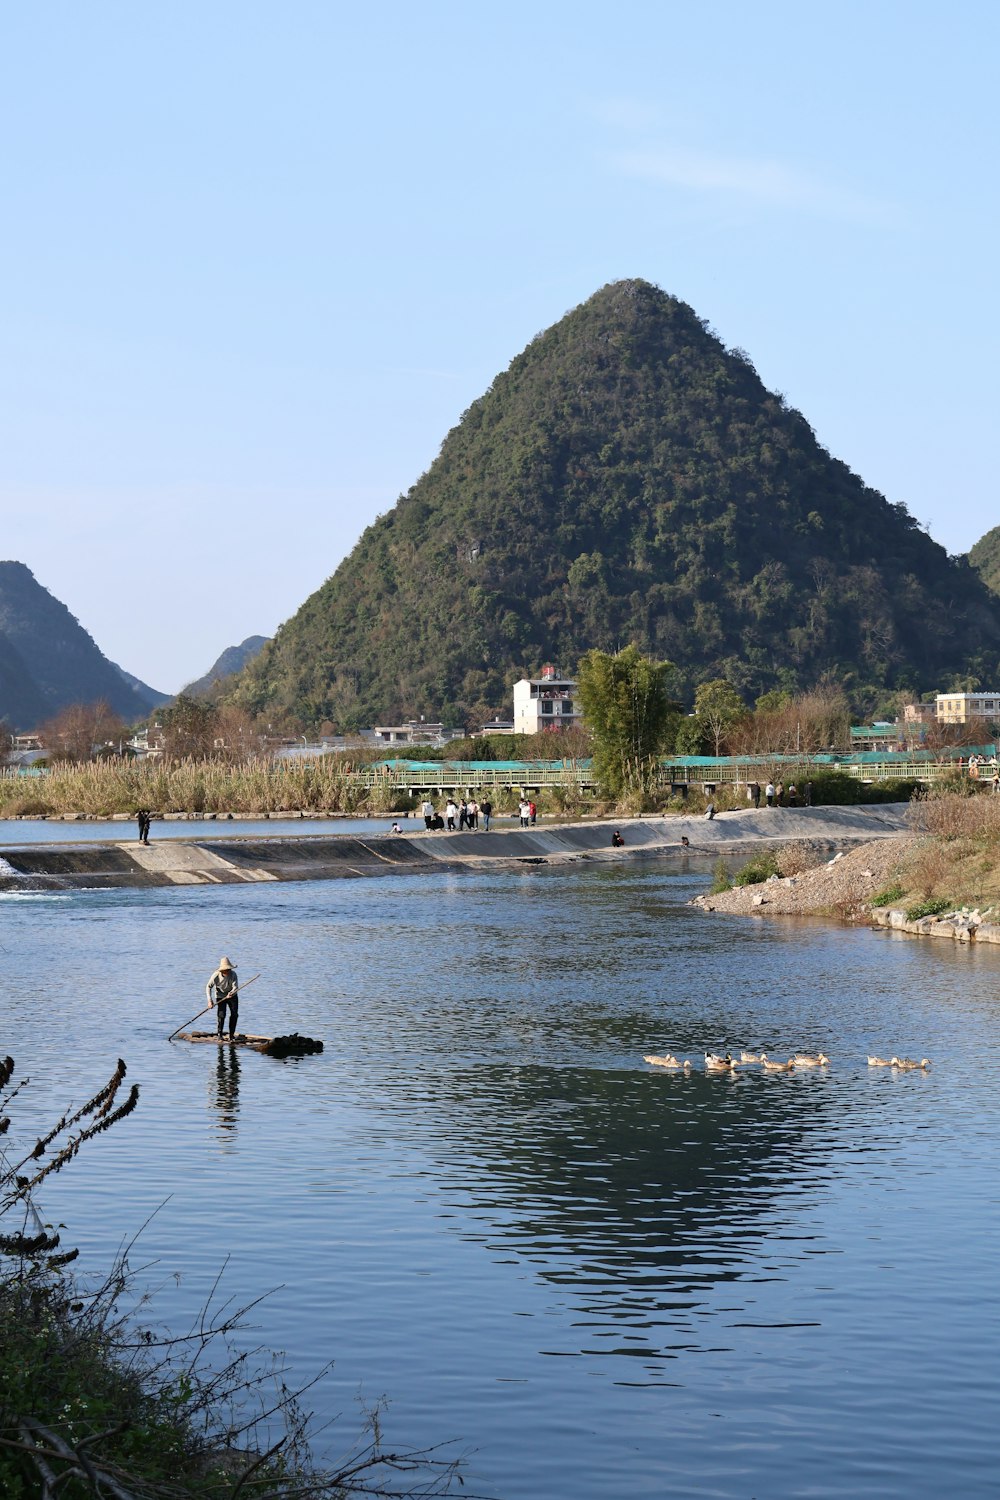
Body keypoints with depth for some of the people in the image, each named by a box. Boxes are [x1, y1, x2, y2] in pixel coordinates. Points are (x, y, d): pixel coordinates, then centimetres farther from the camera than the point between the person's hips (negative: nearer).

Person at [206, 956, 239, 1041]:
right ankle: (219, 1035, -1)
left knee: (234, 1014, -4)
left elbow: (235, 987, -25)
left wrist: (231, 993, -48)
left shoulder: (233, 974, -21)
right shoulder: (216, 975, -23)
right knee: (221, 1015, -13)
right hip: (220, 996, -2)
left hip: (232, 995, 2)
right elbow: (208, 987, -13)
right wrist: (210, 1000, -21)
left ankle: (231, 1035, 7)